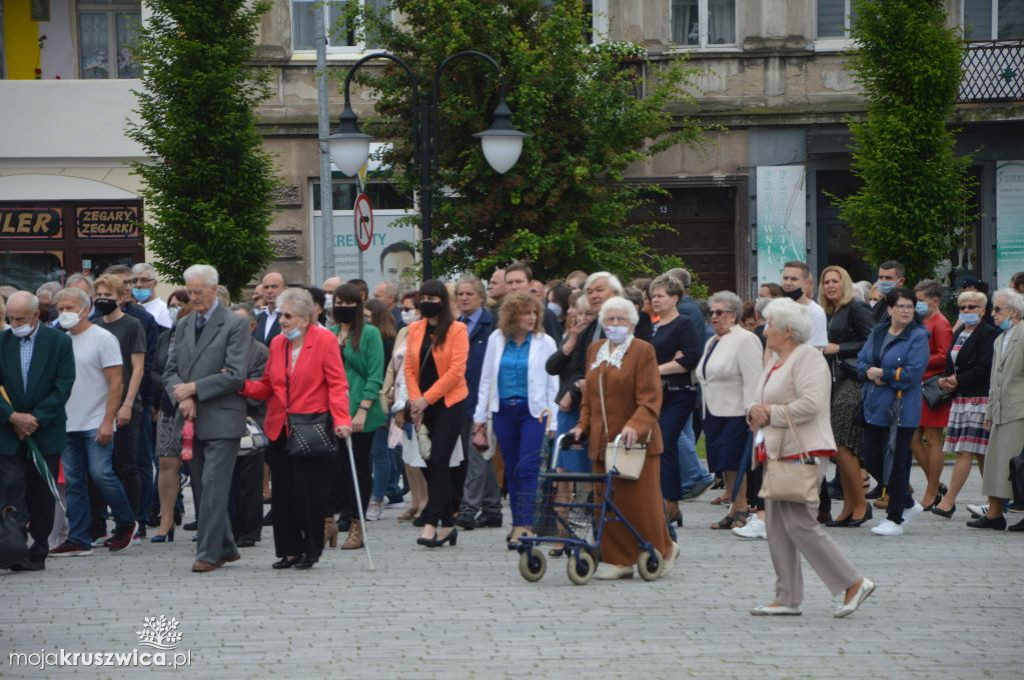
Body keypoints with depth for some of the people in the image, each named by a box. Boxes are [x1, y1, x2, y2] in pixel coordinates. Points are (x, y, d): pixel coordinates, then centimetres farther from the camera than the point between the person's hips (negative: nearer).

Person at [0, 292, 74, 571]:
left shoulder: (59, 342, -3)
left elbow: (63, 387, -7)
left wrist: (36, 418, -13)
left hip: (46, 431, -1)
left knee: (42, 493, 3)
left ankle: (38, 553, 11)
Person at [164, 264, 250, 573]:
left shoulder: (235, 325, -5)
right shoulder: (183, 325, 15)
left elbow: (236, 375, -12)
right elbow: (170, 371, 12)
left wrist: (194, 389, -13)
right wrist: (183, 397, -8)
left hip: (221, 419, -7)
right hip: (191, 420, 7)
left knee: (213, 486, -10)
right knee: (202, 487, 10)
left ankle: (208, 552, -9)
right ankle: (225, 548, 20)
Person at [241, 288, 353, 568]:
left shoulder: (325, 340, -4)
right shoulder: (277, 343, 11)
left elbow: (337, 384, -9)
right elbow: (267, 386, 14)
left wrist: (341, 419, -21)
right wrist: (242, 385, -5)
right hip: (280, 429, 5)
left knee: (309, 492, -3)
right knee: (283, 492, 4)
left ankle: (310, 550, 10)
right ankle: (289, 550, 13)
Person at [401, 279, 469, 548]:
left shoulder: (457, 330, -6)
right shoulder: (415, 329, 9)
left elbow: (456, 370, -12)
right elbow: (409, 367, 8)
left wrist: (426, 399, -14)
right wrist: (415, 400, -6)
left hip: (449, 403, -5)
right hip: (422, 406, 5)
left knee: (438, 462, -12)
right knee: (434, 463, 7)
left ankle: (432, 523, -15)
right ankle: (447, 523, 14)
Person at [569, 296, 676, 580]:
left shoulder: (643, 351, -5)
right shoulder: (594, 350, 16)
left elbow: (650, 399, -12)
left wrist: (635, 426, -26)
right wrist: (583, 425, 8)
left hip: (634, 441, -5)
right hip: (602, 440, 6)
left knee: (640, 501, -1)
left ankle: (662, 551, 18)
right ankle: (617, 560, 8)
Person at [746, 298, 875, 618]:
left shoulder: (807, 357, -11)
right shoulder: (776, 362, 19)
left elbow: (810, 404, -23)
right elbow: (762, 403, 22)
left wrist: (771, 413, -15)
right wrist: (755, 413, -1)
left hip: (803, 453, -10)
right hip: (778, 454, 10)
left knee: (800, 524, -12)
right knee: (777, 527, 8)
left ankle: (854, 583, -5)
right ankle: (787, 598, 12)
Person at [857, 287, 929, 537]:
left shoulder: (918, 337, -8)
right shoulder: (877, 333, 12)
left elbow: (913, 373, -16)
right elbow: (861, 362, 11)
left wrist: (882, 373, -12)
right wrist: (869, 373, -10)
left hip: (901, 410, -7)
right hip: (874, 407, 7)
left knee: (896, 463, -1)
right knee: (872, 462, 10)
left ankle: (895, 519, 10)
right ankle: (907, 503, 29)